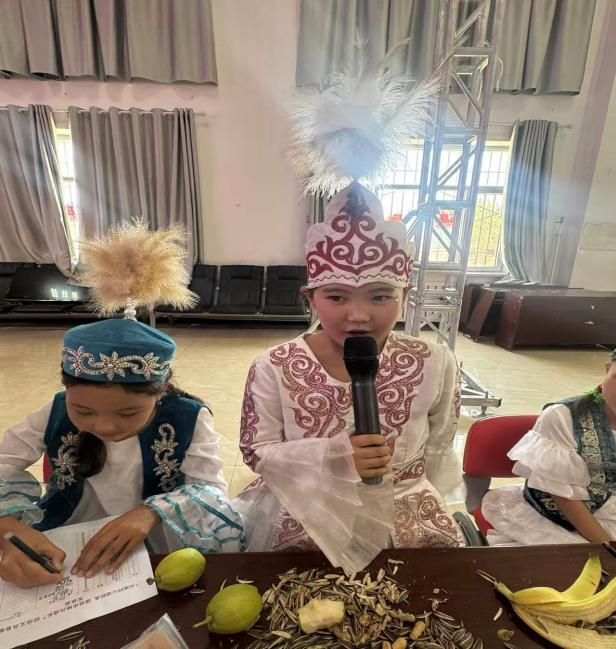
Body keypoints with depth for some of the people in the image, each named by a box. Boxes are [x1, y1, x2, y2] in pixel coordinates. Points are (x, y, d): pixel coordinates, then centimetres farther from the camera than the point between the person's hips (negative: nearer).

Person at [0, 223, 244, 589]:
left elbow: (212, 490, -22)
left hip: (157, 552, -2)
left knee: (221, 525, -27)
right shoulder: (57, 415, -12)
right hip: (63, 553, 2)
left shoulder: (188, 420, -18)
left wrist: (151, 513, -40)